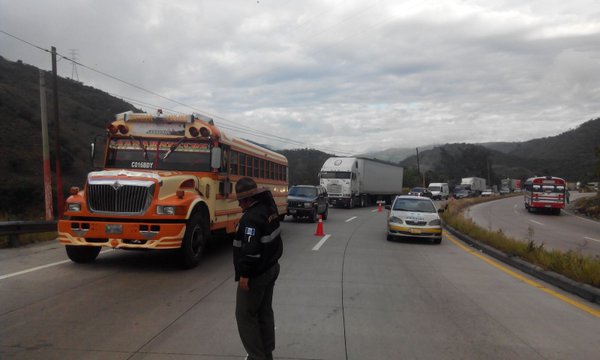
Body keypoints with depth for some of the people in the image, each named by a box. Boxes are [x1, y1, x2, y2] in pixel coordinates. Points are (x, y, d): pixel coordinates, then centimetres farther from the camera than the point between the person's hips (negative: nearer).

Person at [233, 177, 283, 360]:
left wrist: (244, 274, -25)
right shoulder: (269, 207, 2)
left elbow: (251, 249, -30)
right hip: (271, 268, 10)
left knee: (245, 315, 3)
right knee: (265, 312, 18)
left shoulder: (251, 217, -25)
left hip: (256, 274, -10)